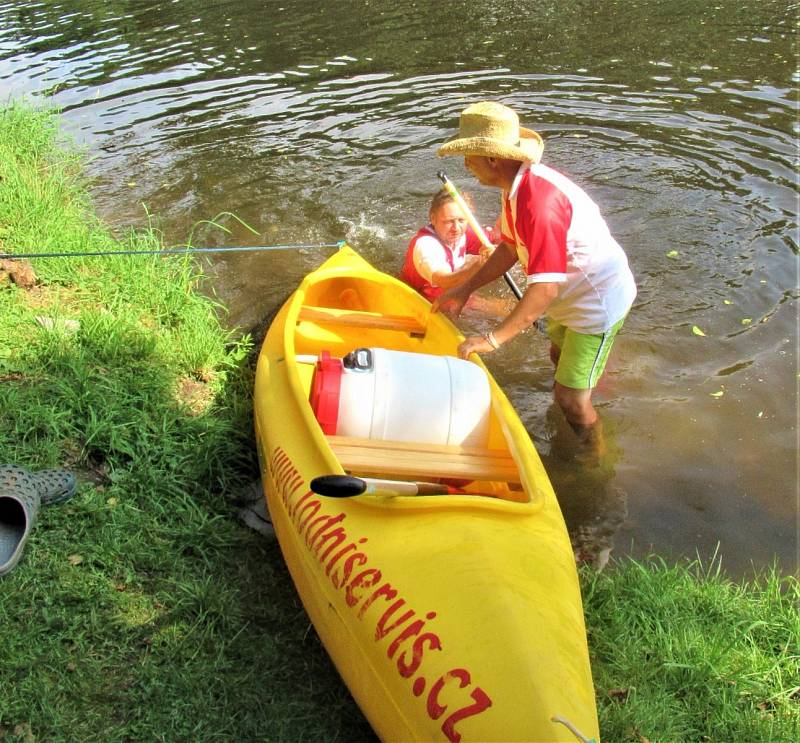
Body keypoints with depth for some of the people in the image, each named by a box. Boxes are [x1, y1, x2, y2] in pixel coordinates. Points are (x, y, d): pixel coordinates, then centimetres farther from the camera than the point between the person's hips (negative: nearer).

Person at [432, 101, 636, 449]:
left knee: (571, 397, -5)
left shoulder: (538, 201, -36)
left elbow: (545, 288, -39)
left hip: (599, 299, -11)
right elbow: (511, 247, 9)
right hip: (572, 293, 11)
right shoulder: (516, 185, -5)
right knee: (559, 358, 31)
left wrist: (493, 339, -37)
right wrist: (465, 289, 7)